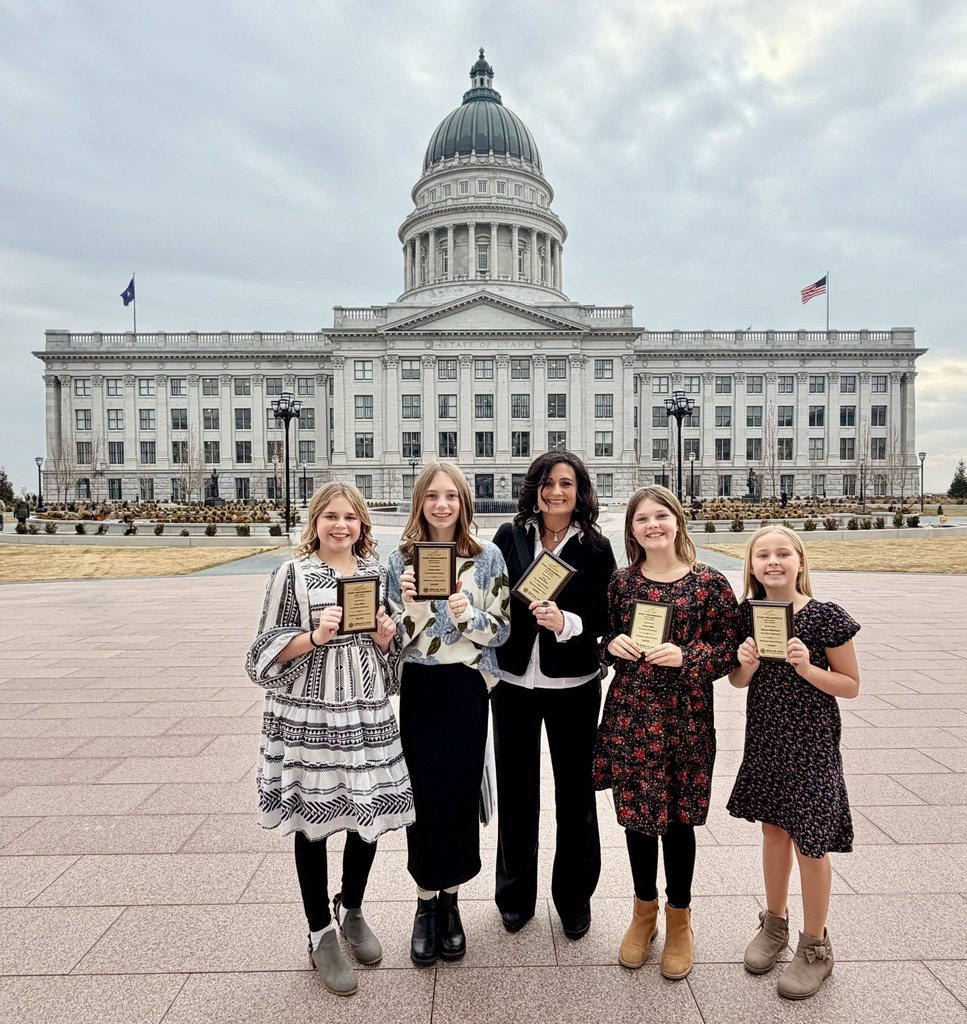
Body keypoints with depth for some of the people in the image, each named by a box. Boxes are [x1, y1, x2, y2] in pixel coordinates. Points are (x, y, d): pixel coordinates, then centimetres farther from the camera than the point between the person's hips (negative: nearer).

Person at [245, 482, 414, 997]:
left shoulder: (376, 572, 7)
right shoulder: (293, 573, -6)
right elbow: (268, 648, -5)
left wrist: (385, 639, -5)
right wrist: (315, 637, -20)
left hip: (367, 712, 4)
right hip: (308, 715, -4)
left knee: (370, 816, 12)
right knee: (313, 822, 9)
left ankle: (352, 910, 41)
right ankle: (321, 936, 32)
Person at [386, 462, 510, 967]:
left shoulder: (487, 557, -3)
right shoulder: (401, 559, 0)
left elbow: (501, 630, -3)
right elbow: (395, 637, 0)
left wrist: (467, 614, -21)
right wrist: (409, 604, -19)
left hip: (467, 688, 0)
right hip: (417, 689, 0)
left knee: (461, 792, 8)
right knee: (423, 793, 6)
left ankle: (450, 899, 31)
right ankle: (425, 901, 29)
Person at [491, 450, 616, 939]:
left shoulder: (595, 548, -5)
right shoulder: (510, 537, -2)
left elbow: (603, 619, -5)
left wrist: (566, 623, -22)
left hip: (573, 686, -1)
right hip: (514, 682, 1)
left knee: (575, 790, 13)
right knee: (516, 788, 14)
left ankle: (574, 897, 35)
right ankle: (515, 894, 35)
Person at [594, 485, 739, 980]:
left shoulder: (710, 583, -6)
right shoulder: (621, 582, 2)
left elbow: (728, 647, -3)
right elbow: (604, 637, 12)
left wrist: (686, 656, -19)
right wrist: (612, 643, -10)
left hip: (683, 716, -2)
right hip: (629, 713, 2)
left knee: (678, 817, 11)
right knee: (634, 812, 13)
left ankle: (679, 919, 36)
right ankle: (644, 911, 37)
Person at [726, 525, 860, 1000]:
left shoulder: (826, 617, -16)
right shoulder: (747, 614, -4)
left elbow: (850, 685, -7)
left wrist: (807, 668, -24)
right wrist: (747, 665, -16)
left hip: (811, 744, -4)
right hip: (764, 738, 4)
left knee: (810, 843, 8)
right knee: (774, 830, 19)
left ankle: (815, 946, 30)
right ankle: (774, 924, 40)